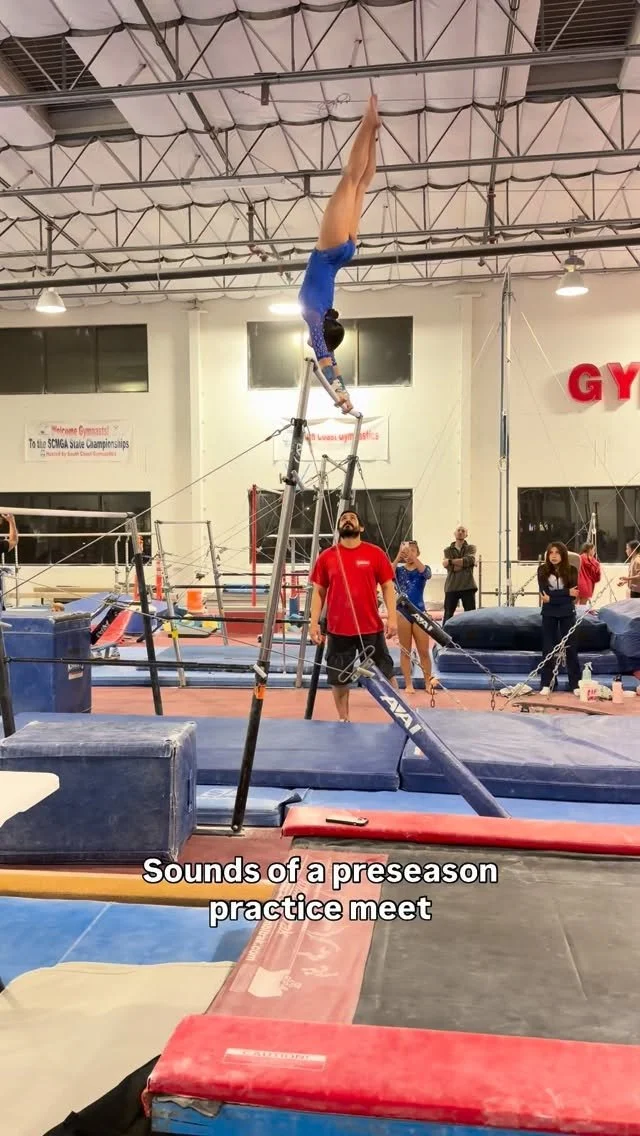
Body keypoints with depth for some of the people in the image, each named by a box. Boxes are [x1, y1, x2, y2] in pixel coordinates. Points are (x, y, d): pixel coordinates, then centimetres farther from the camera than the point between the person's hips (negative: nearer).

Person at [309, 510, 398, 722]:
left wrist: (392, 618, -8)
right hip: (338, 629, 1)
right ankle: (343, 720, 22)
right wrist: (314, 622, -1)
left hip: (371, 627, -1)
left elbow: (387, 587, 1)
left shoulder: (375, 553, 1)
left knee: (385, 674, 6)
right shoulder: (326, 557, 4)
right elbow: (319, 592, 6)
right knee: (339, 678, 7)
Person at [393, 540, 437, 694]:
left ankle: (428, 682, 18)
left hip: (419, 613, 0)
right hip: (402, 613, 0)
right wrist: (399, 556, -32)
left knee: (424, 651, 4)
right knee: (405, 651, 6)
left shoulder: (424, 569, 2)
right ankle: (408, 684, 13)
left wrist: (412, 556, -36)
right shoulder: (399, 569, 4)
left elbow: (426, 572, -23)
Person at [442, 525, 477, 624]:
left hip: (468, 586, 0)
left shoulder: (471, 548, 9)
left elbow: (469, 560, -13)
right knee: (448, 615, 3)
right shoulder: (448, 550, 10)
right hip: (451, 587, 0)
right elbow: (450, 567, -6)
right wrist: (463, 563, -12)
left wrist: (450, 561, -13)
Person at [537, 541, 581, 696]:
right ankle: (546, 684, 9)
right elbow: (544, 592, -12)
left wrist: (552, 598, -17)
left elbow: (574, 595, -10)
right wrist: (566, 592, -16)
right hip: (549, 613, 1)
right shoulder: (542, 570, -2)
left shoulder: (571, 570, -3)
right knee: (548, 648, 3)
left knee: (571, 647, 3)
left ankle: (576, 684, 9)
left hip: (567, 613, -1)